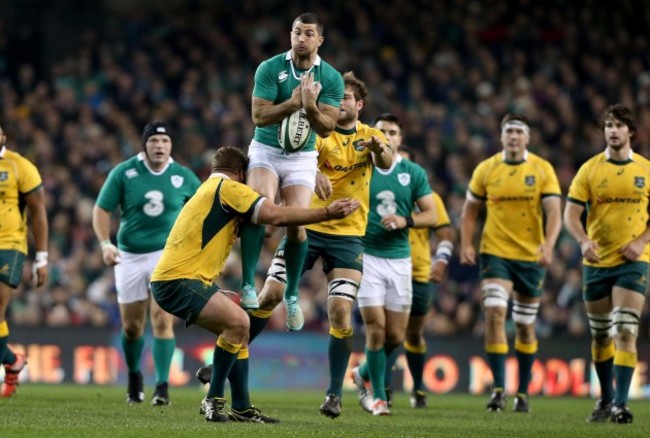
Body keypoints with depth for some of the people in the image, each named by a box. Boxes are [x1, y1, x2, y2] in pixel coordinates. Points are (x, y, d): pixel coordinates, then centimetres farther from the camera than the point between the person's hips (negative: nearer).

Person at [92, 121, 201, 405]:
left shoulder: (183, 177, -2)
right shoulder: (124, 173, -5)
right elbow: (102, 209, -2)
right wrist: (105, 244, -15)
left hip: (167, 254, -1)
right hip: (130, 256, 1)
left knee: (162, 320, -16)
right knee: (131, 326, 10)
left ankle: (162, 386, -15)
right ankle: (134, 377, 35)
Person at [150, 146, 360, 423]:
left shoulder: (210, 189, 24)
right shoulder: (228, 187, -7)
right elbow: (275, 215, -18)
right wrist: (327, 213, -16)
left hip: (172, 278, 11)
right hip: (178, 280, -11)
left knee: (238, 328, 12)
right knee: (237, 321, -22)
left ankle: (240, 408, 13)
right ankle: (214, 400, -13)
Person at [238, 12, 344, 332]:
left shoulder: (331, 78, -6)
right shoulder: (270, 68, -10)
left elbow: (326, 129, -9)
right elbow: (259, 116, -15)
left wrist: (310, 106, -28)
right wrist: (293, 102, -28)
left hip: (302, 157, 1)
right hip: (266, 150, -1)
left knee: (297, 225, -9)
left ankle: (292, 295, 10)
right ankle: (248, 284, -23)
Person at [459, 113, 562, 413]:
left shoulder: (542, 170, -1)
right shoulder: (486, 169, 2)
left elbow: (553, 212, -8)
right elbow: (470, 210, 11)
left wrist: (548, 244, -24)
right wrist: (466, 244, -2)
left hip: (531, 257, 1)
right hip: (495, 253, 0)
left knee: (525, 326, 10)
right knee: (495, 313, -19)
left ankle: (523, 393, 23)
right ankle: (498, 389, -18)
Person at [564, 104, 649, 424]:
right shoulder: (590, 169, 2)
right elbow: (571, 214, -2)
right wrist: (584, 241, -21)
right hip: (596, 262, 2)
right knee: (600, 335, 10)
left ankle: (620, 404, -16)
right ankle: (605, 399, 26)